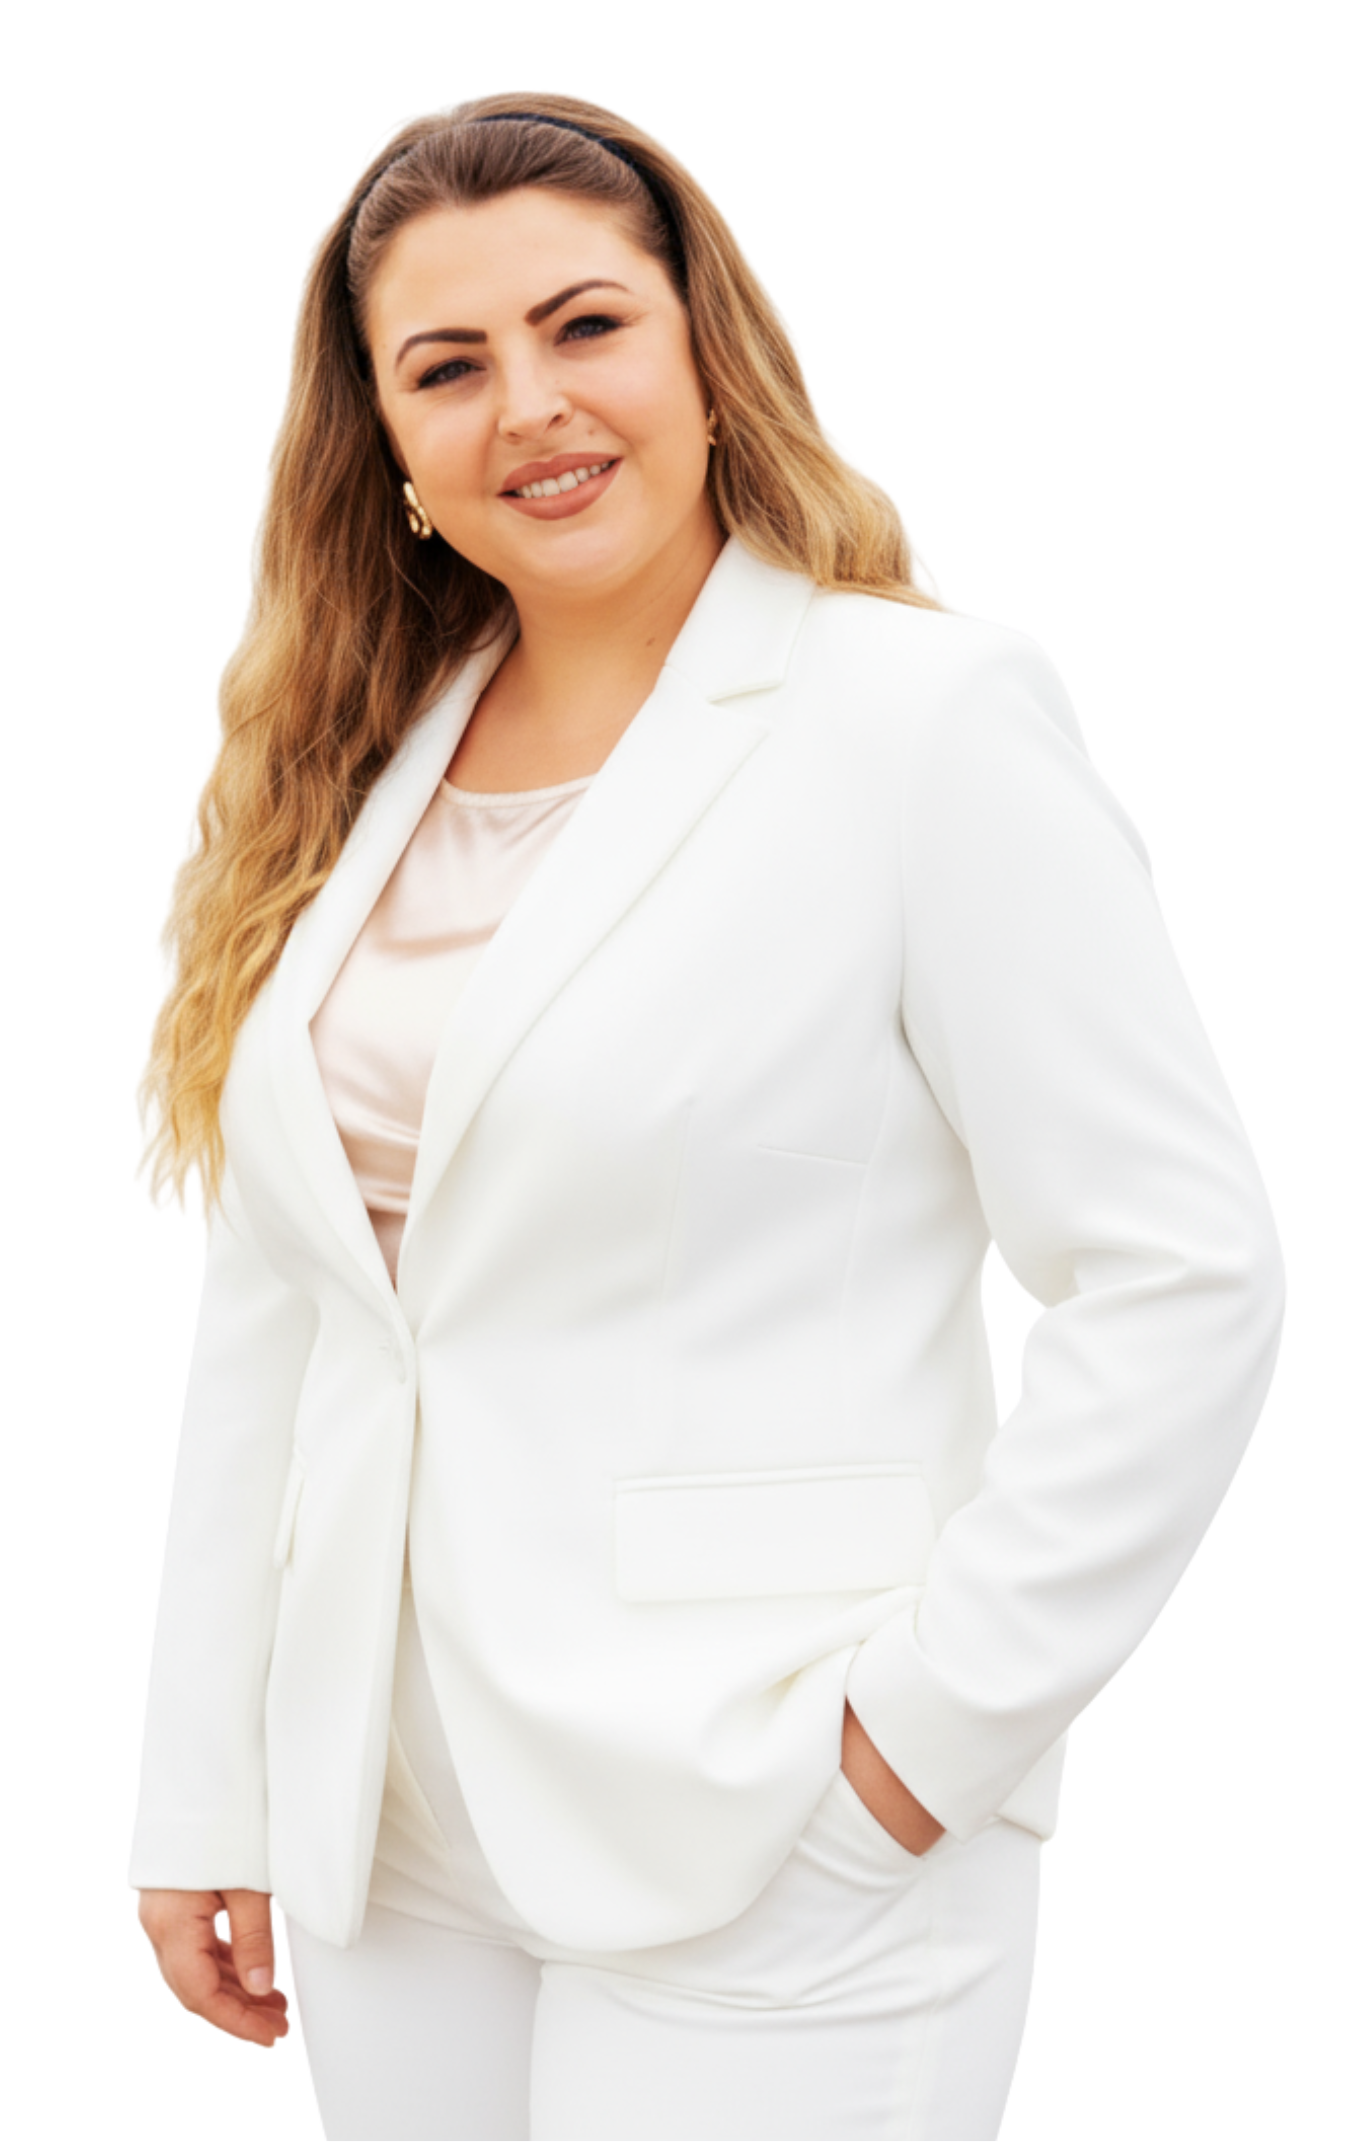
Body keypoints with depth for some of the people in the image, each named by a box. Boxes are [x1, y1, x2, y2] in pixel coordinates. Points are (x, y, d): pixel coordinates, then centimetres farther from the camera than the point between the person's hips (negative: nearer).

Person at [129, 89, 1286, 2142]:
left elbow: (1182, 1282, -11)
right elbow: (265, 1320, 9)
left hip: (769, 1878, -5)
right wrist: (206, 1800, 8)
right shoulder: (352, 777, 9)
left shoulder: (929, 716, -8)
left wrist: (918, 1737, -13)